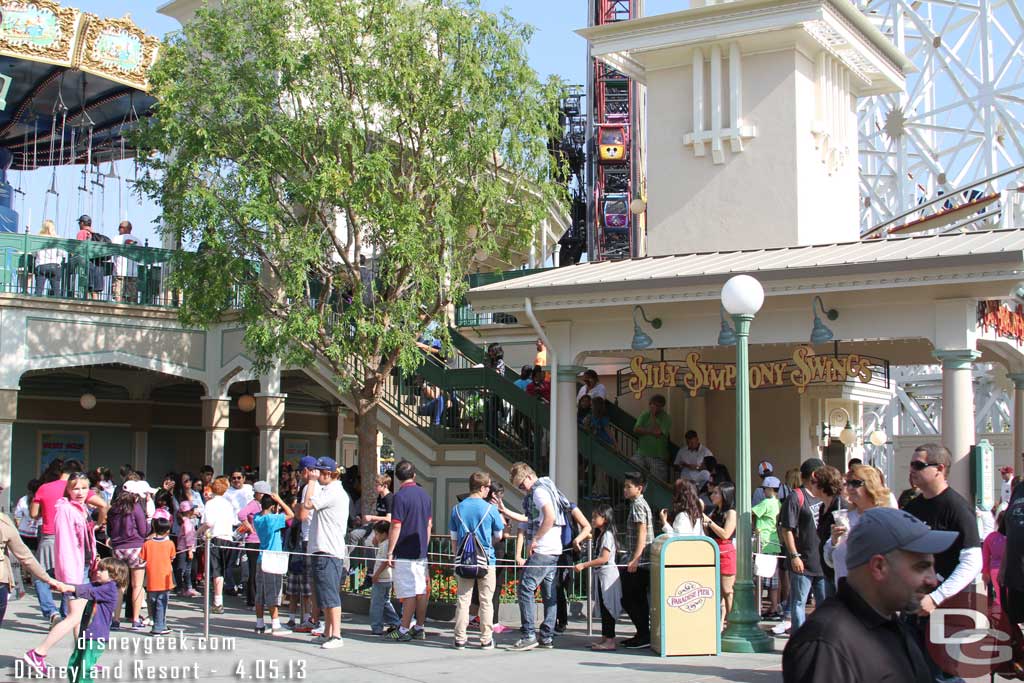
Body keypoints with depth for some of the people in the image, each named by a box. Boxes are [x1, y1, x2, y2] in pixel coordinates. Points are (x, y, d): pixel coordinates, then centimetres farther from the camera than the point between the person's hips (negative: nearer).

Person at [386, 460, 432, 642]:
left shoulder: (401, 496, -13)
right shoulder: (425, 495, 9)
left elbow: (396, 527, -16)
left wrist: (390, 552, -10)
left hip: (404, 553, -7)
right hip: (421, 552, 7)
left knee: (408, 593, -4)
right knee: (421, 591, 9)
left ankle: (404, 630, 1)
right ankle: (419, 629, 14)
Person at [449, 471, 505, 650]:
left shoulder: (457, 508, 2)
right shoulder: (490, 509, -7)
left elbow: (453, 537, 8)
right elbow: (498, 536, 2)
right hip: (486, 560, -3)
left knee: (462, 600, 6)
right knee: (486, 601, 5)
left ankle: (460, 639, 7)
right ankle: (486, 639, 7)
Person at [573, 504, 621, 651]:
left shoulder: (607, 535, -14)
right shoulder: (600, 535, 16)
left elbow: (604, 558, -22)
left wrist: (584, 565, -22)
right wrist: (586, 565, 14)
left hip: (607, 574, -10)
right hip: (601, 574, 10)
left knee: (607, 607, -8)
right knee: (603, 608, 13)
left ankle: (610, 641, -7)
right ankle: (605, 637, 18)